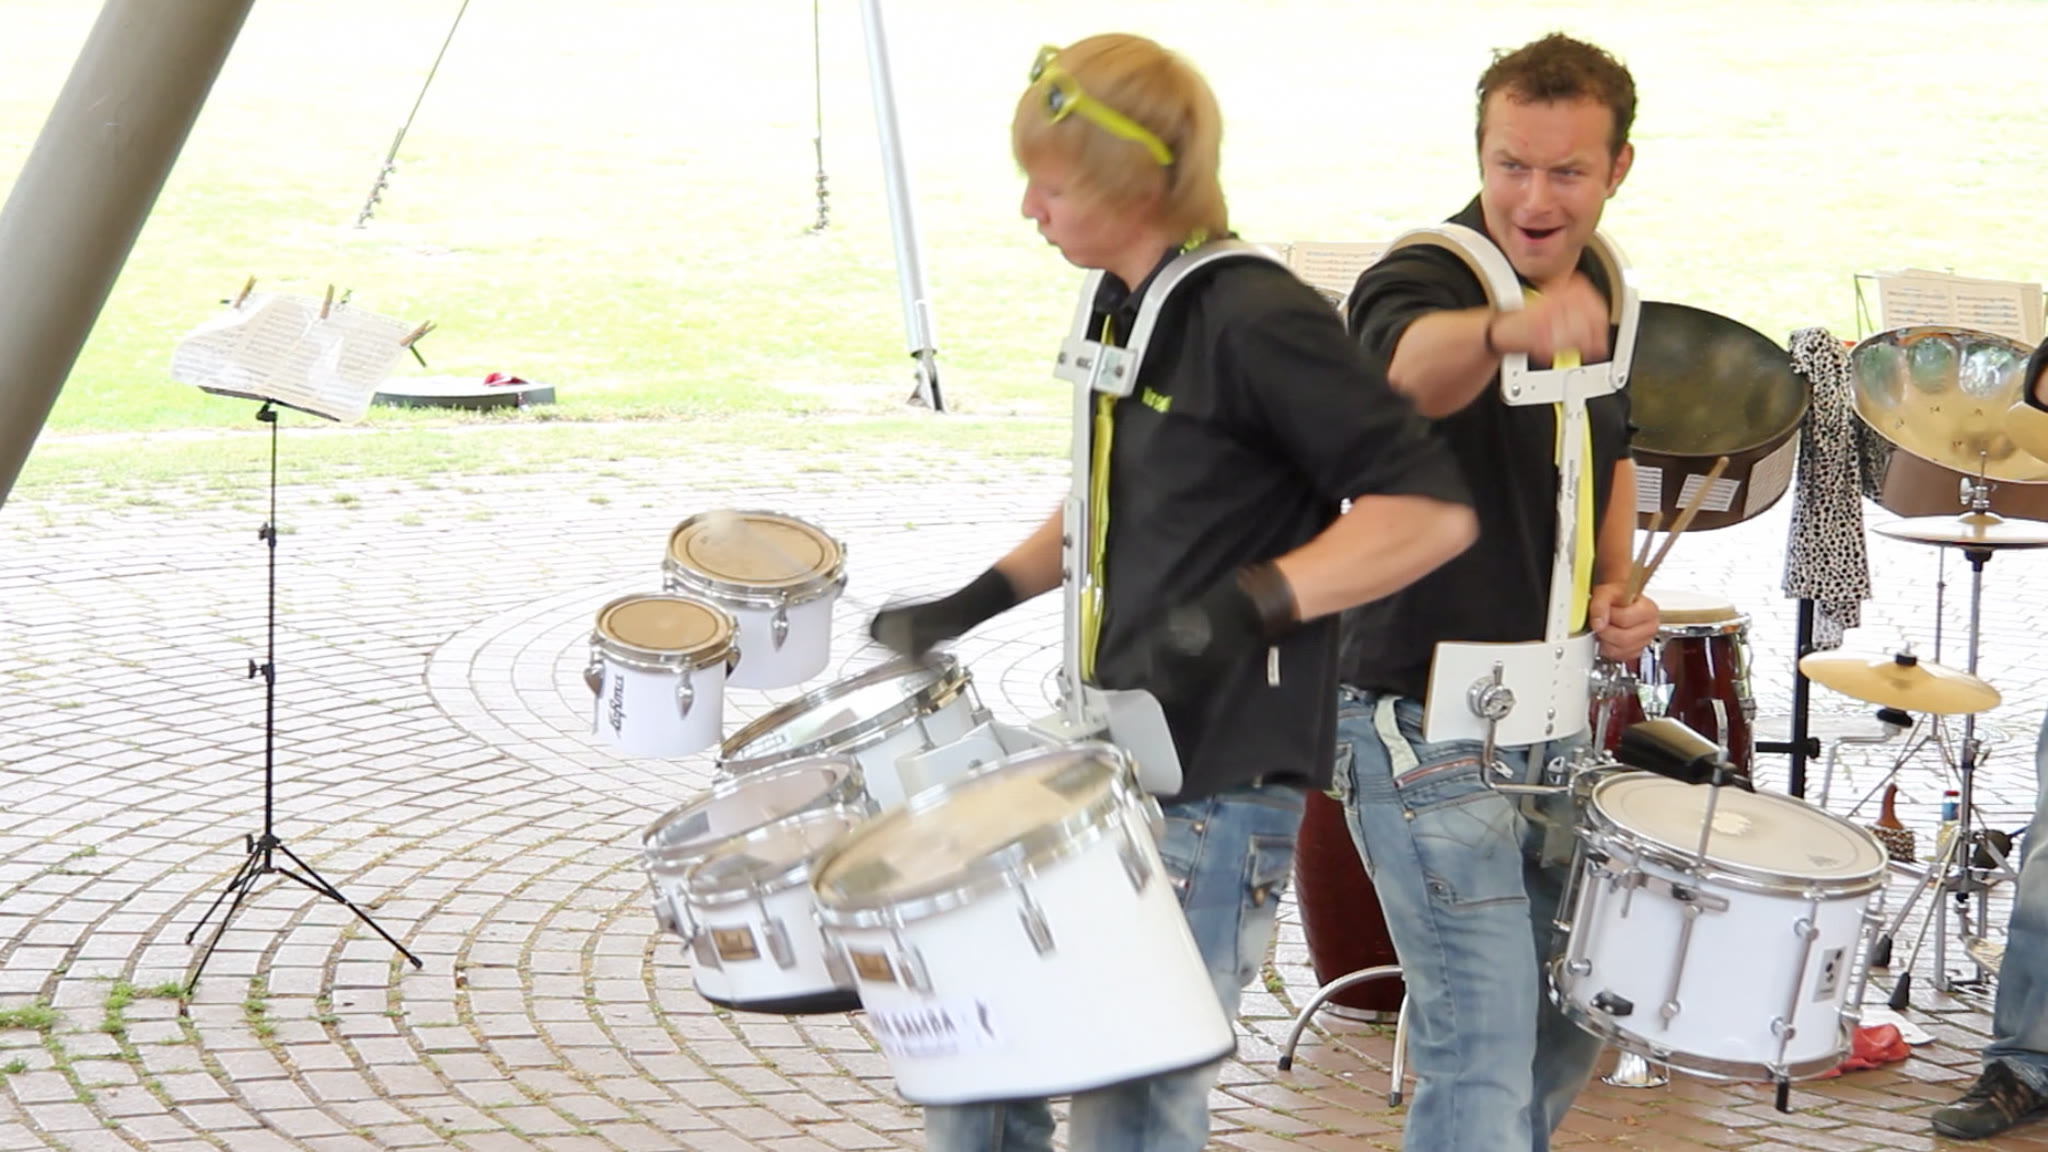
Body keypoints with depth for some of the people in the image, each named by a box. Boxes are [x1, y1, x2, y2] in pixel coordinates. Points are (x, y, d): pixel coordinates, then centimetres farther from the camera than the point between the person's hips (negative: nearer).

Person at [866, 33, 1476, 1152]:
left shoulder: (1258, 322, -17)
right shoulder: (1123, 312, 10)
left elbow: (1432, 511, -22)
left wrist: (1243, 607, -31)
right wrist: (973, 602, 16)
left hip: (1219, 787, -9)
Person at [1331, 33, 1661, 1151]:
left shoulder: (1600, 288, 4)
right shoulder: (1421, 277, -20)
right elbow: (1415, 367, -46)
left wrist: (1614, 586, 5)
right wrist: (1506, 331, -68)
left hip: (1554, 722, 8)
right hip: (1428, 734, -8)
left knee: (1571, 1028, 19)